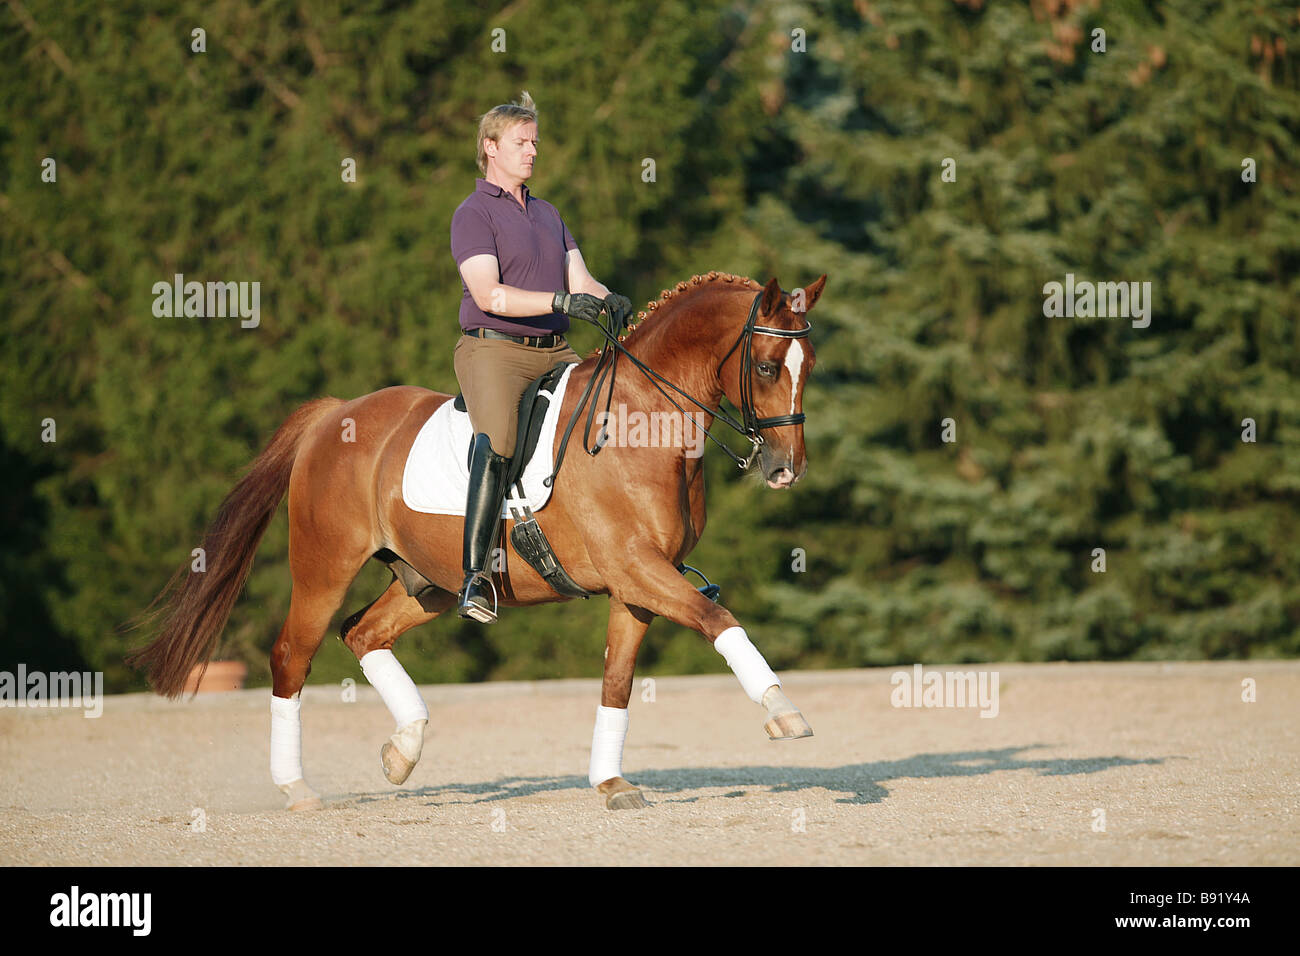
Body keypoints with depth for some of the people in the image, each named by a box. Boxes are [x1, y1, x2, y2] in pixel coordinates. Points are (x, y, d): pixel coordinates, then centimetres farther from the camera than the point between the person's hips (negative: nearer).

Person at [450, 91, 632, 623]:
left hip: (555, 353, 7)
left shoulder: (547, 213, 23)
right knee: (496, 442, -29)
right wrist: (561, 301, -25)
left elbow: (579, 279, 13)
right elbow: (489, 294, -15)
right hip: (493, 349, -7)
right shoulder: (473, 214, -2)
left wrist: (609, 301, -11)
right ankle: (476, 578, -33)